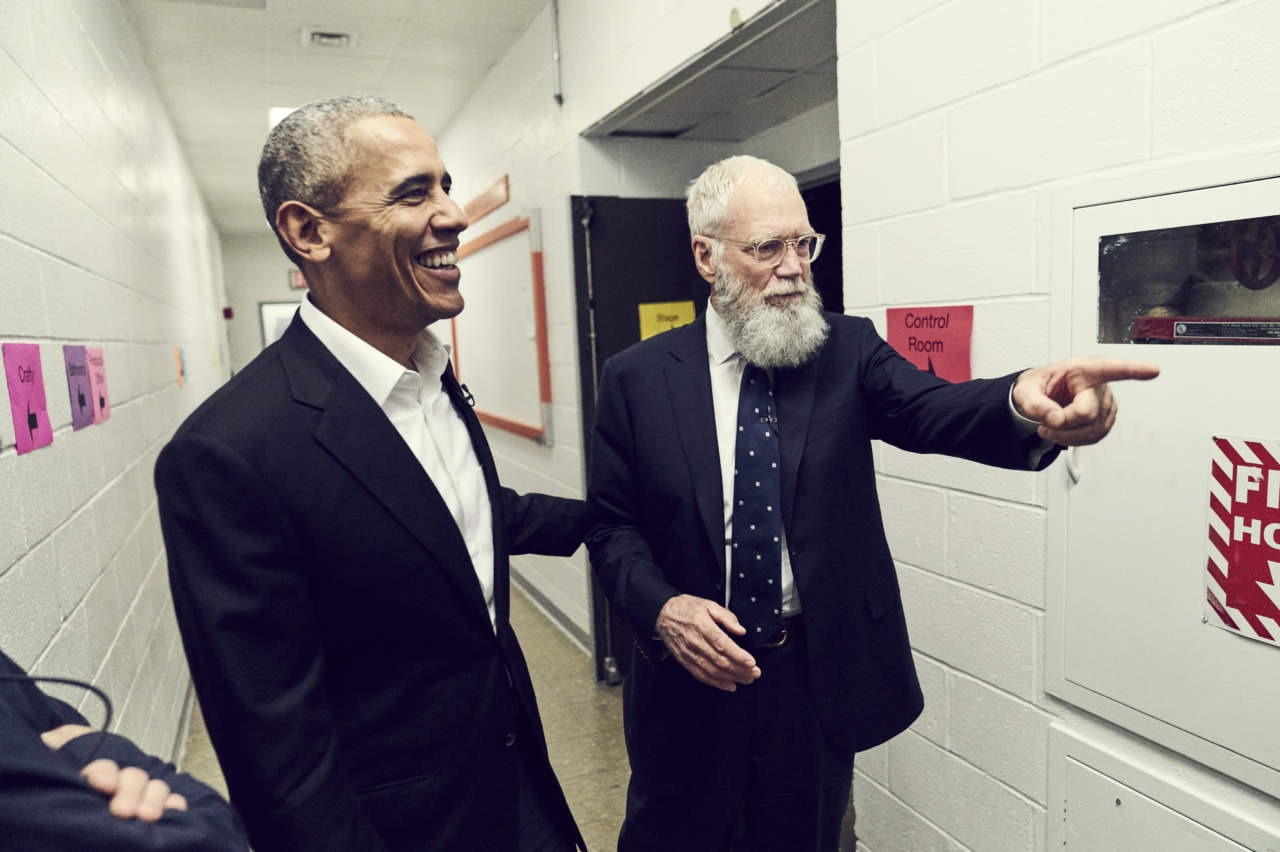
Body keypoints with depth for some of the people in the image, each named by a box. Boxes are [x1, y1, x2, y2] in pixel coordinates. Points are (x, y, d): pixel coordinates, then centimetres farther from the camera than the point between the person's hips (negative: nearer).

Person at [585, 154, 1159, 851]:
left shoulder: (847, 350, -4)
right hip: (691, 673, 0)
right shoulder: (636, 377, -6)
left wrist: (1024, 402, -43)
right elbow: (611, 526, -4)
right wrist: (663, 609, -21)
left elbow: (932, 409, -21)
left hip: (821, 681, 1)